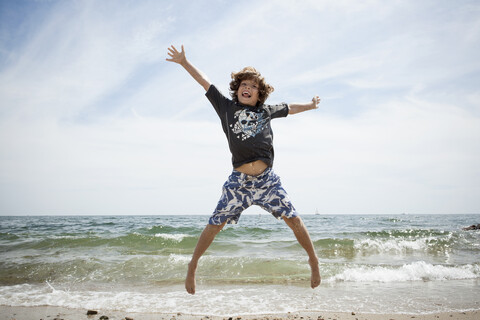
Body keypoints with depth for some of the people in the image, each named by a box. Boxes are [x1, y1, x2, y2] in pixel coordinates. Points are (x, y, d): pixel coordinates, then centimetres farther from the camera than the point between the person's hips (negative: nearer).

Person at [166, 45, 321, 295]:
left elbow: (289, 108, 31)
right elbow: (205, 82, 11)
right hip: (238, 180, -1)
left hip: (267, 179, 2)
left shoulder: (266, 111, 14)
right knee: (215, 224, -1)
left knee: (293, 219, 0)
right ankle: (193, 264, 17)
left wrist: (310, 105, 43)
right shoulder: (227, 107, 10)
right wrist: (184, 62, 10)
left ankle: (313, 260, 20)